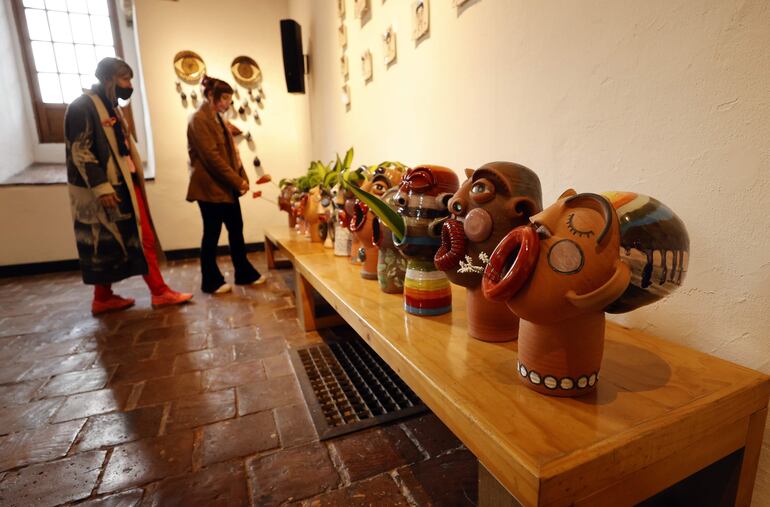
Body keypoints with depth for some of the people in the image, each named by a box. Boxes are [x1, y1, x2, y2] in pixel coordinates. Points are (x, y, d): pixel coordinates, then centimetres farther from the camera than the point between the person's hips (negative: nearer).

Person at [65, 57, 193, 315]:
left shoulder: (111, 107, 18)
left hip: (127, 185, 9)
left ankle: (160, 292, 14)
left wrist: (135, 181, 18)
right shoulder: (83, 106, -10)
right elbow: (79, 151, -17)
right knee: (107, 246, 2)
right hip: (108, 190, -9)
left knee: (144, 239, 7)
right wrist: (101, 187, -23)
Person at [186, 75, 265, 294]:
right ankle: (211, 282, 13)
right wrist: (237, 181, -18)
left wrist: (242, 178, 3)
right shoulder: (199, 119, -11)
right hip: (210, 187, -9)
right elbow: (212, 156, -19)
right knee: (212, 234, 0)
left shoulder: (218, 119, 18)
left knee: (236, 229, 11)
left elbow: (231, 151, 16)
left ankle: (244, 273, 22)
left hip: (227, 185, 9)